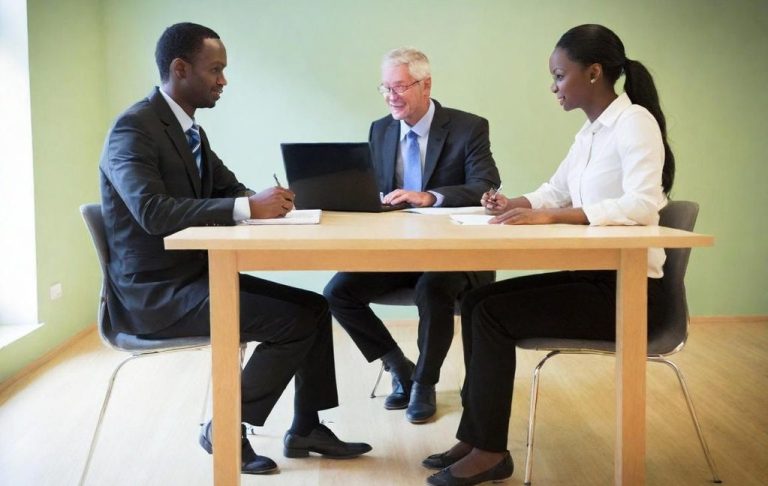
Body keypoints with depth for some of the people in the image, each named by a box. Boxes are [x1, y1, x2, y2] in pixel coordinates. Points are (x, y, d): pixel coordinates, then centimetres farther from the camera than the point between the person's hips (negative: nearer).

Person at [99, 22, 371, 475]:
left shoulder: (189, 127, 11)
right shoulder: (133, 129, -18)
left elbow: (229, 190, 15)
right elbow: (153, 211, -33)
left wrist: (264, 199, -8)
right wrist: (248, 208, -34)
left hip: (195, 275, 10)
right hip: (155, 292, -9)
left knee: (315, 306, 4)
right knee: (295, 323, -18)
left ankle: (306, 429, 14)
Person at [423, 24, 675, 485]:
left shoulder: (634, 121, -14)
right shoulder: (591, 131, 13)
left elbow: (642, 205, -27)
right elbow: (555, 191, 19)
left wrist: (550, 217, -31)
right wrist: (515, 205, -3)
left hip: (629, 289, -9)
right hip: (593, 276, 9)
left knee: (494, 313, -15)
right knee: (477, 301, 2)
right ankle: (477, 436, 6)